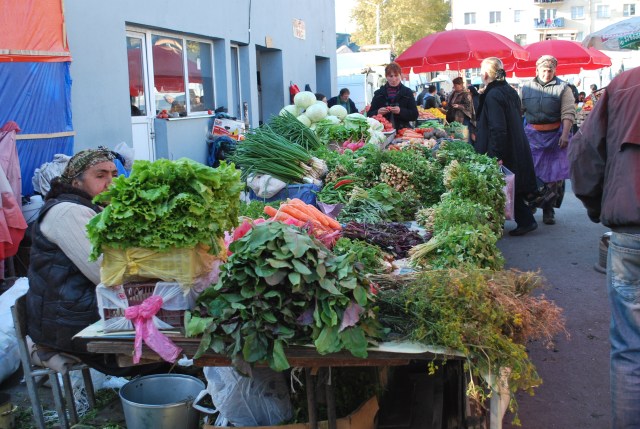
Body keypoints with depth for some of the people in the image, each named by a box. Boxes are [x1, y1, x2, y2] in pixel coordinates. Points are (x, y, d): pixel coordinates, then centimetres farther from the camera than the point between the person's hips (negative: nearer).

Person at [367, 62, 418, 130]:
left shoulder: (407, 92, 9)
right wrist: (378, 112, -12)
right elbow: (369, 115, 9)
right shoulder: (379, 93, 12)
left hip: (402, 130, -1)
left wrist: (401, 111, -15)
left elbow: (415, 115, 2)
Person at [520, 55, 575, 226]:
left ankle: (549, 210, 11)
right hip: (532, 135, 2)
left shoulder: (562, 88, 1)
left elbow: (568, 113, -6)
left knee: (554, 175, 1)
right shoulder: (526, 88, 9)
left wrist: (565, 134, -17)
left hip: (555, 135, -1)